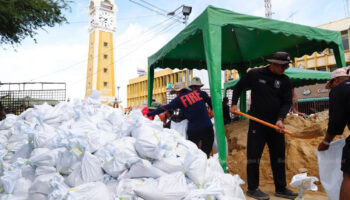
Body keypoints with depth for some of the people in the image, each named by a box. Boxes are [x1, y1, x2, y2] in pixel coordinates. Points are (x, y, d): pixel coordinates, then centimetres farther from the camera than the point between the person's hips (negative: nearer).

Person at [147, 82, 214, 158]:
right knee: (206, 152, 14)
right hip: (207, 126, 3)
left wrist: (149, 114, 5)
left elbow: (164, 108, -1)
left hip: (194, 129, -3)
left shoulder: (179, 99, 0)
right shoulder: (198, 92, 9)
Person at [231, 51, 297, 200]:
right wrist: (234, 103, 2)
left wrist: (280, 118, -14)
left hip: (276, 123, 4)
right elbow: (238, 87, 11)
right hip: (257, 121, -4)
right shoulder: (254, 74, -2)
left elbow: (287, 102, 1)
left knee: (279, 156, 11)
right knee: (254, 155, -1)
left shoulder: (285, 80, 5)